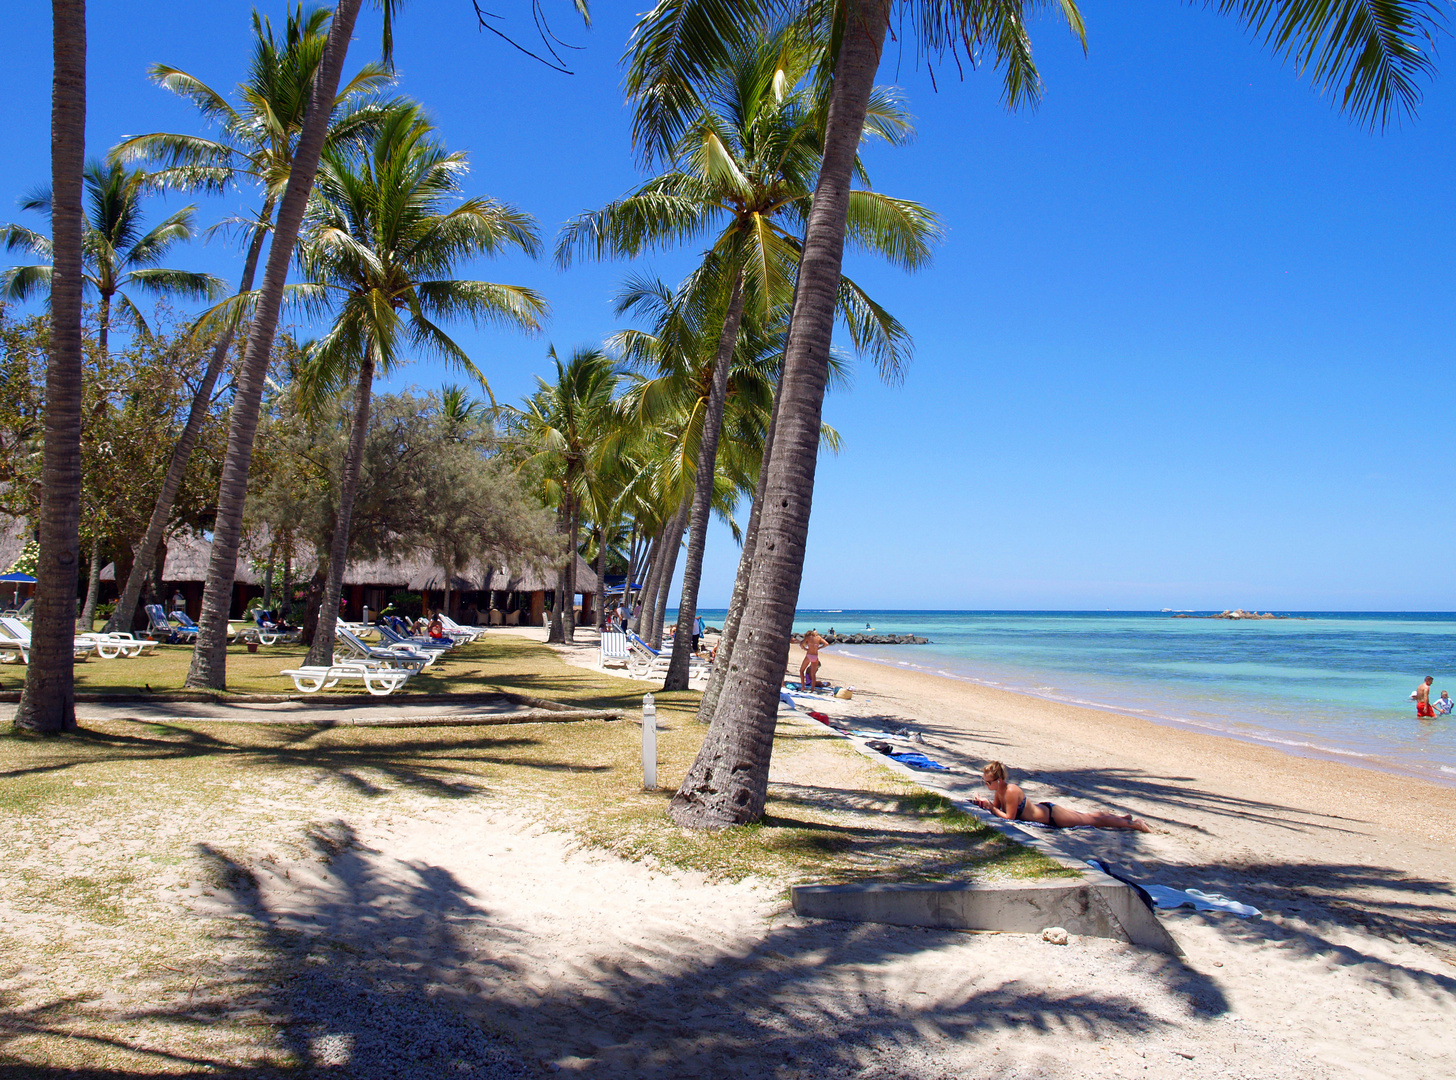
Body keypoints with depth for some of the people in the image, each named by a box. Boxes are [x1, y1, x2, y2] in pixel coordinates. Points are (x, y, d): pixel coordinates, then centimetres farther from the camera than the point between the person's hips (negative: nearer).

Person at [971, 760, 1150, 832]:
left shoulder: (1010, 791, -32)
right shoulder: (999, 789, -7)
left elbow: (1009, 817, -29)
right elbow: (997, 808, 3)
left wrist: (991, 807, -29)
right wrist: (984, 804, -14)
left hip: (1051, 815, -8)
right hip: (1042, 809, 8)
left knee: (1093, 819, 8)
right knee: (1088, 817, 25)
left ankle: (1132, 824, 23)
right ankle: (1122, 817, 43)